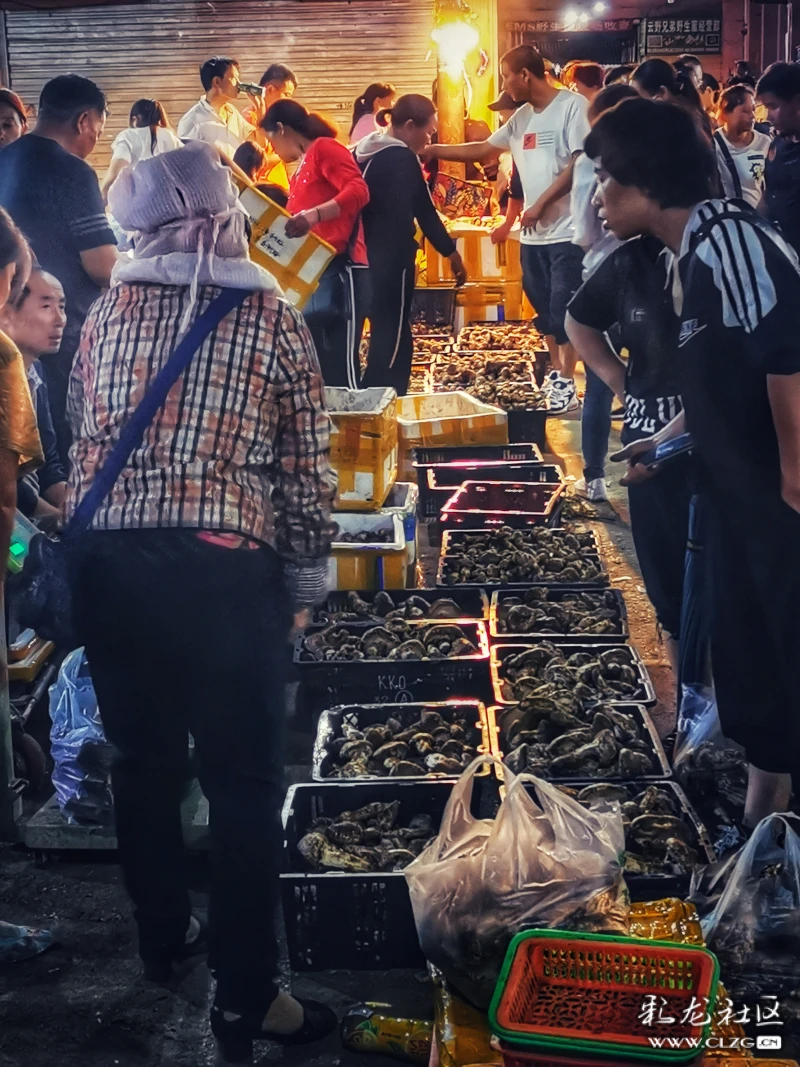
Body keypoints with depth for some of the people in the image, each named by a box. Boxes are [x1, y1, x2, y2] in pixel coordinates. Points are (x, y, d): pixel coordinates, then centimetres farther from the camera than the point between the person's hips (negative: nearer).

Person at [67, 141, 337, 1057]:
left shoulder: (106, 312, 7)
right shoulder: (273, 319, -2)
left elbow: (82, 441, 11)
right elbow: (305, 470, -2)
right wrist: (305, 583, 9)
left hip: (107, 564, 4)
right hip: (224, 570, -4)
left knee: (143, 762, 19)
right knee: (245, 783, 4)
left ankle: (162, 940, 38)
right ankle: (244, 998, 10)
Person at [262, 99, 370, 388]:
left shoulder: (324, 148, -2)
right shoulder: (301, 168, 23)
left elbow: (359, 191, -18)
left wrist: (314, 215, -30)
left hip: (338, 268, -10)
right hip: (311, 273, 10)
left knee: (340, 367, -13)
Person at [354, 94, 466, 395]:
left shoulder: (363, 153, 12)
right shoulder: (402, 159, -13)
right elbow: (424, 213, -10)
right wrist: (451, 252, 0)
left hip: (366, 259, 8)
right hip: (392, 260, -8)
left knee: (382, 335, 15)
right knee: (394, 339, -4)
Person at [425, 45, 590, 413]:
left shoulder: (572, 106, -10)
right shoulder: (521, 118, 14)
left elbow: (581, 163, -16)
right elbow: (483, 150, 23)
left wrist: (541, 203, -16)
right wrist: (431, 150, 19)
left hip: (567, 229, -8)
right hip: (533, 232, 8)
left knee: (565, 307, -5)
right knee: (544, 307, 13)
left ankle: (567, 383, 1)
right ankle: (555, 373, 25)